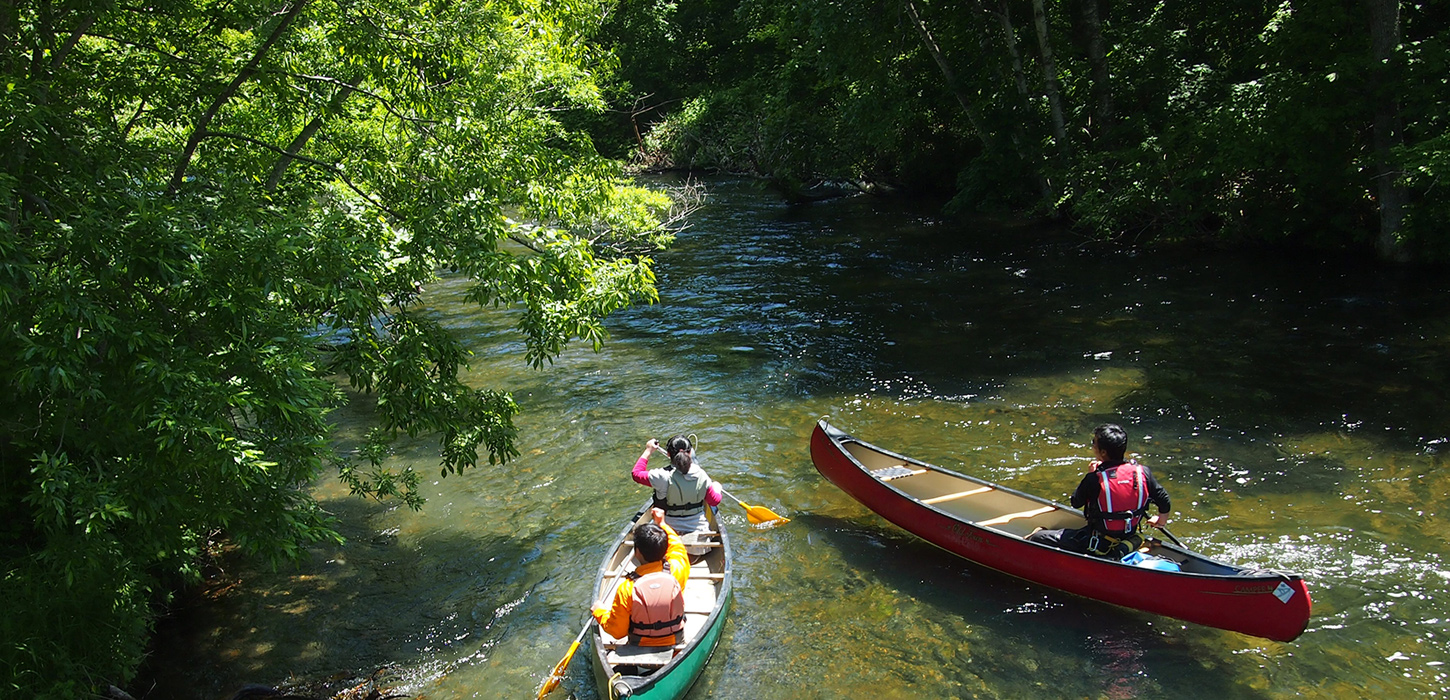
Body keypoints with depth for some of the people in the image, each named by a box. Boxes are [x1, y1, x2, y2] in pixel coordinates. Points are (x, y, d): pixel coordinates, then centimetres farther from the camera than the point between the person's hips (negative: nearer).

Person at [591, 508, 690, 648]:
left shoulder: (627, 588, -26)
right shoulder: (676, 570, -20)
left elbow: (617, 631, -14)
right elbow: (678, 547, 7)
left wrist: (600, 613, 3)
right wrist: (662, 524, 18)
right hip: (676, 645, 2)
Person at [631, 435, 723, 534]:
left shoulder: (664, 477, -19)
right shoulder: (701, 475, -9)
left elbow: (636, 473, -4)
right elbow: (715, 501, 4)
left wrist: (648, 451, 6)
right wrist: (717, 489, 26)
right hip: (699, 529, 4)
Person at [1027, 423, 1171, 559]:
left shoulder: (1094, 479, -24)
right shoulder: (1143, 472, -11)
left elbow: (1075, 503, -7)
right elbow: (1165, 503, 1)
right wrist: (1161, 519, 23)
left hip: (1099, 545, -6)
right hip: (1129, 539, 6)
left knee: (1037, 538, -4)